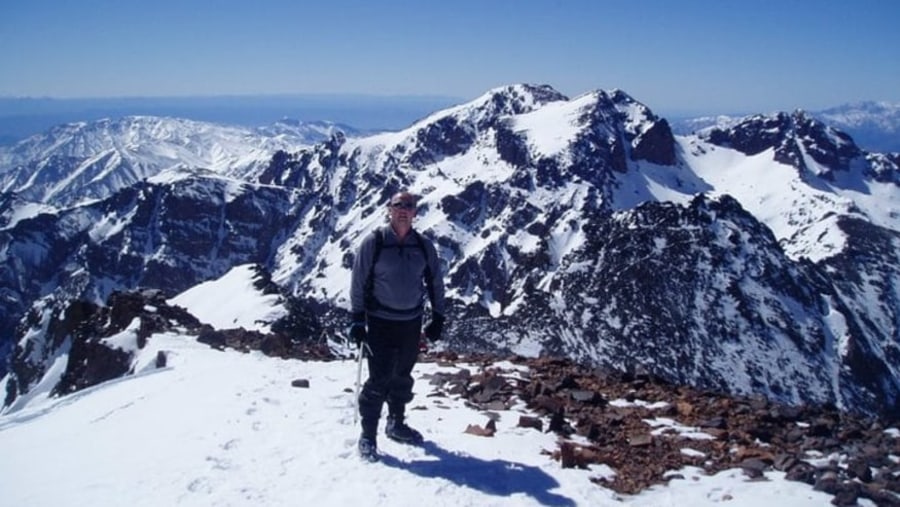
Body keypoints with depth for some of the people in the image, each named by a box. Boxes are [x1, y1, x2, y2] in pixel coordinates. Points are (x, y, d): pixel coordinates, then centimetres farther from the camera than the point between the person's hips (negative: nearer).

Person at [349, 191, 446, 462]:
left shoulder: (424, 246, 2)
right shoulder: (373, 242, -8)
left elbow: (435, 283, 11)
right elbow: (358, 282, -6)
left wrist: (438, 317, 9)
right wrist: (357, 319, -9)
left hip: (411, 322, 4)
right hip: (380, 322, -4)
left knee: (402, 377, 15)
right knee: (379, 379, -7)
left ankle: (396, 423, 33)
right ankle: (368, 435, 4)